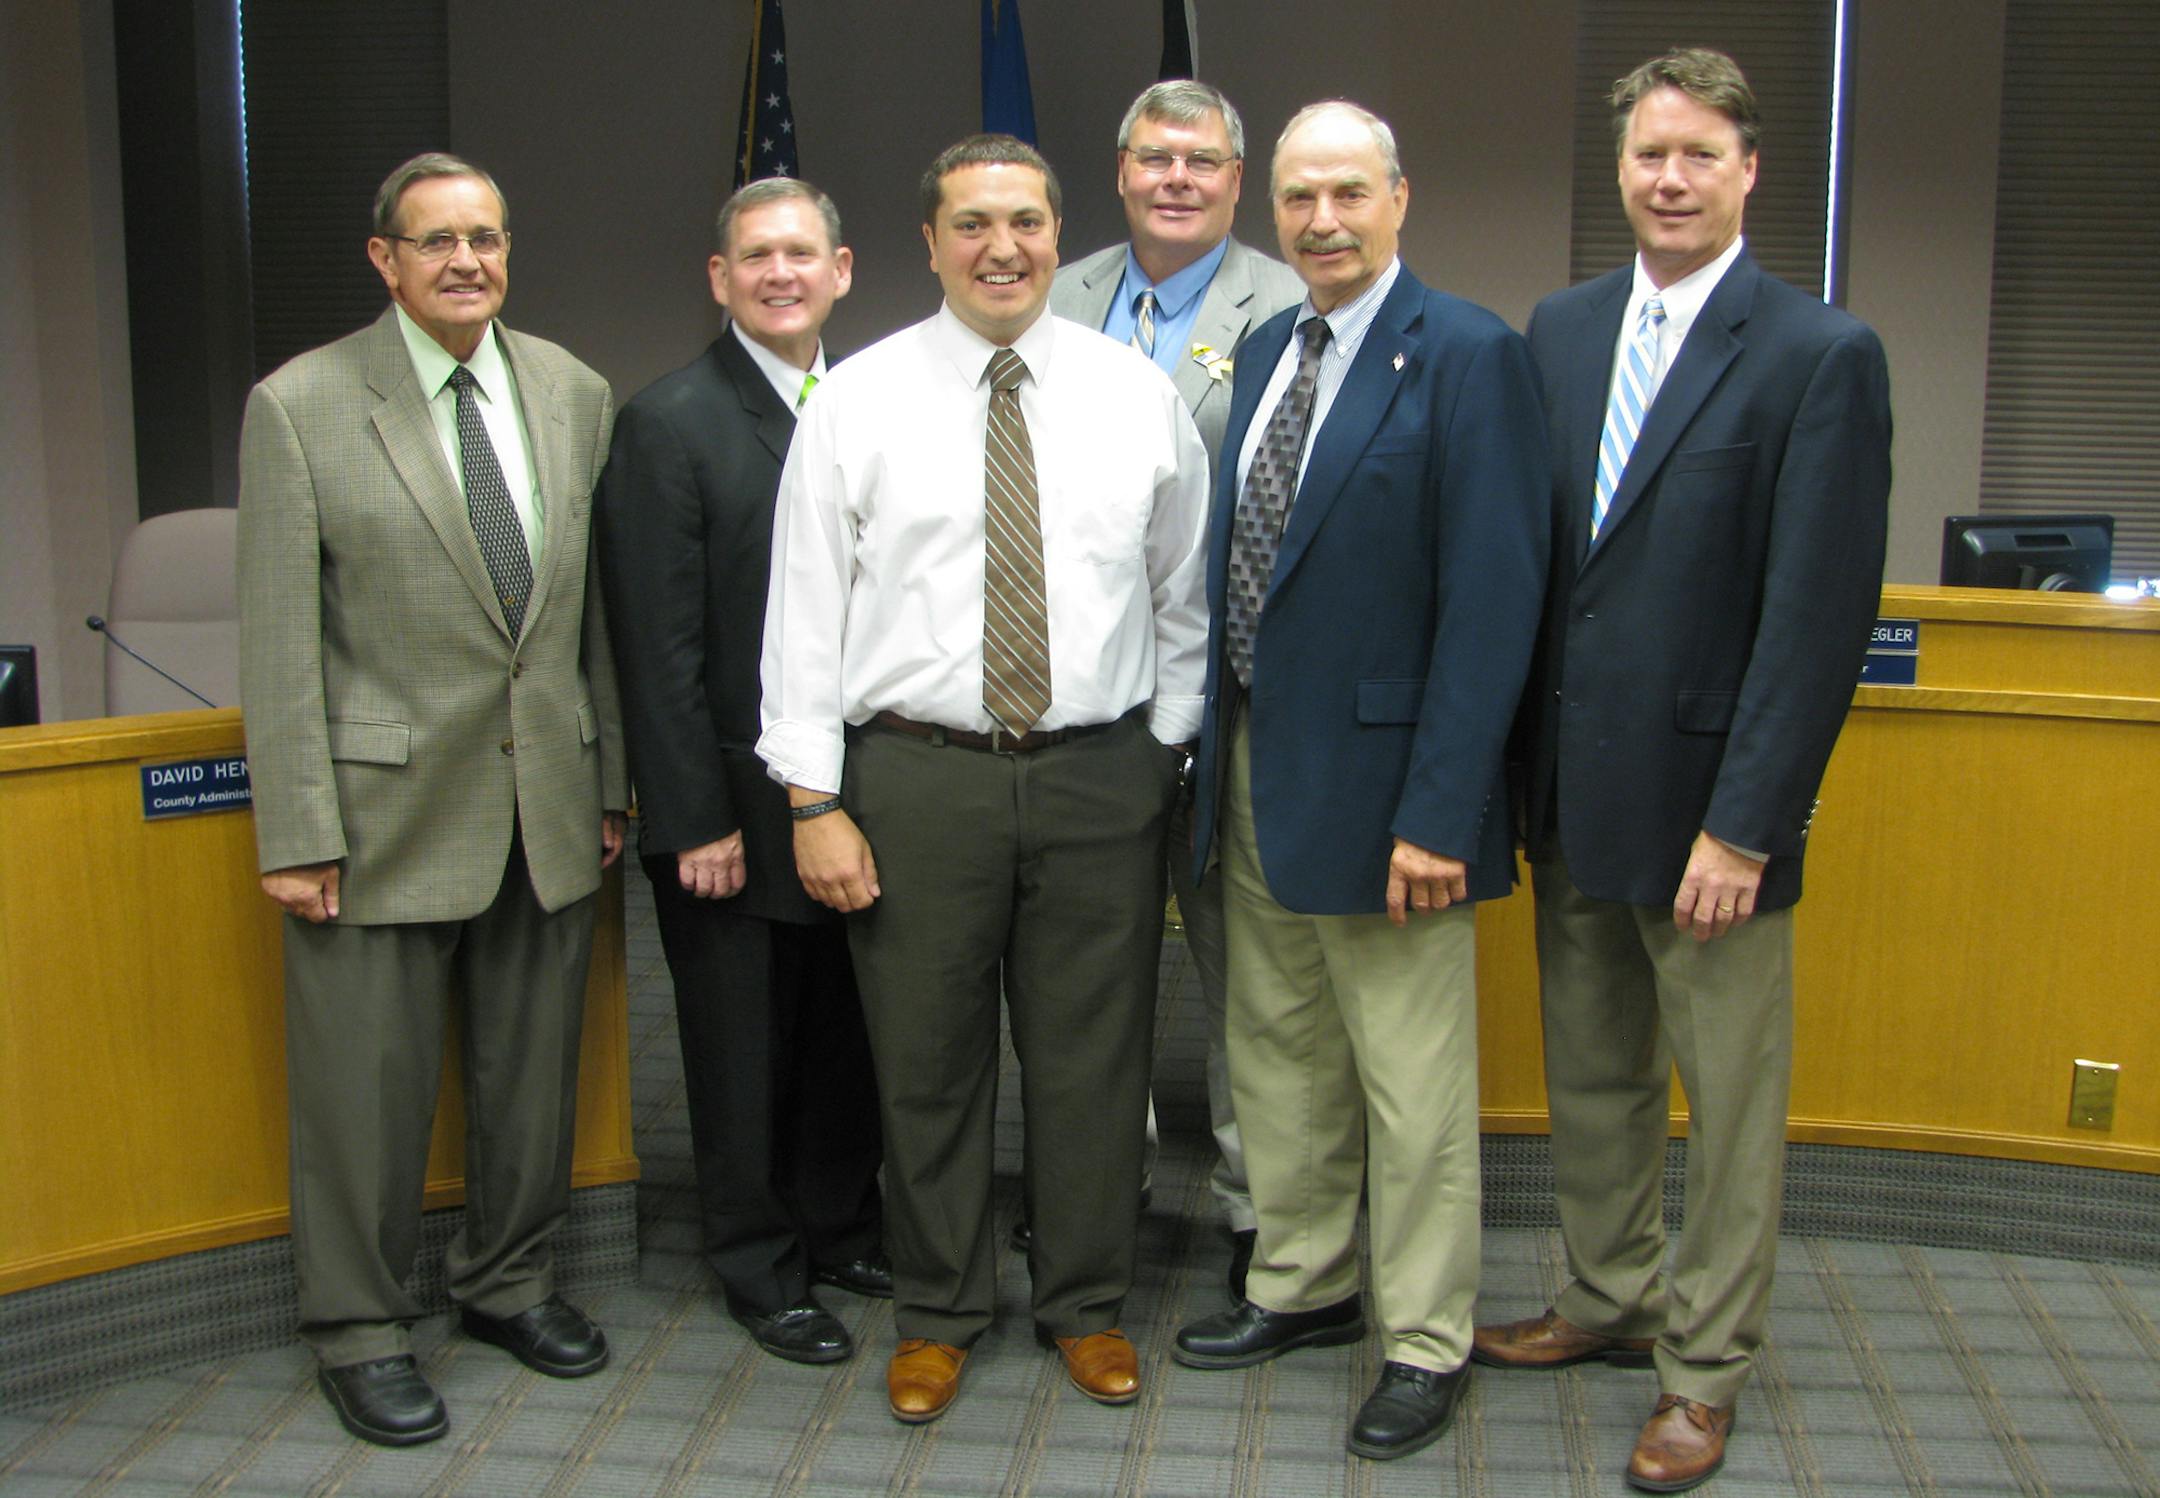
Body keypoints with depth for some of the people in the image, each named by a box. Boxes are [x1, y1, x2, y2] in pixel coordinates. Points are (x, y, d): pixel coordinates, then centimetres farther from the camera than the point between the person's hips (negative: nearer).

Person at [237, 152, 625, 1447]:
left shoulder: (575, 395, 6)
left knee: (537, 1070, 15)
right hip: (387, 806, -4)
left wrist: (613, 783, 9)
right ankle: (362, 1329, 23)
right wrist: (296, 835, -11)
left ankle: (513, 1283, 34)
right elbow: (279, 640, -8)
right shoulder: (300, 407, -6)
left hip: (550, 803, 4)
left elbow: (601, 608, 10)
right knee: (368, 1085, 5)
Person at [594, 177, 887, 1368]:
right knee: (744, 1055, 9)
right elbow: (659, 648, -12)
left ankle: (842, 1230, 35)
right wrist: (697, 821, -14)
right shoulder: (668, 423, -9)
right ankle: (763, 1274, 25)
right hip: (737, 807, -5)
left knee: (848, 1036, 16)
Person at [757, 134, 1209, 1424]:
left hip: (1103, 775, 1)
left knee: (1096, 1060, 10)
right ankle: (937, 1315, 29)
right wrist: (814, 800, -6)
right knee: (927, 1064, 10)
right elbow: (807, 607, -2)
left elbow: (1183, 595, 10)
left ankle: (1088, 1306, 30)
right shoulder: (859, 402, -1)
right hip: (916, 776, -1)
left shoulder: (1139, 395, 4)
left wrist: (1167, 752, 6)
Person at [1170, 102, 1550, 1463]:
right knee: (1280, 1060, 20)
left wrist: (1439, 811, -21)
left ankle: (1427, 1343, 22)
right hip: (1255, 775, 8)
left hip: (1380, 786, -8)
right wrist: (1221, 758, 9)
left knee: (1413, 1085, 5)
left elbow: (1493, 599, -18)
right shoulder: (1267, 353, 11)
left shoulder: (1470, 358, -13)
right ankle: (1305, 1287, 38)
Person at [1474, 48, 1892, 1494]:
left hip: (1706, 800, -5)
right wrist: (1522, 758, 6)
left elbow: (1820, 615, -14)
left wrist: (1744, 826, -17)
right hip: (1573, 789, 5)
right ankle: (1612, 1299, 38)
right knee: (1592, 1077, 18)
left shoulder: (1823, 355, -10)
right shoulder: (1559, 331, 7)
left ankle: (1702, 1369, 24)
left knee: (1731, 1100, 9)